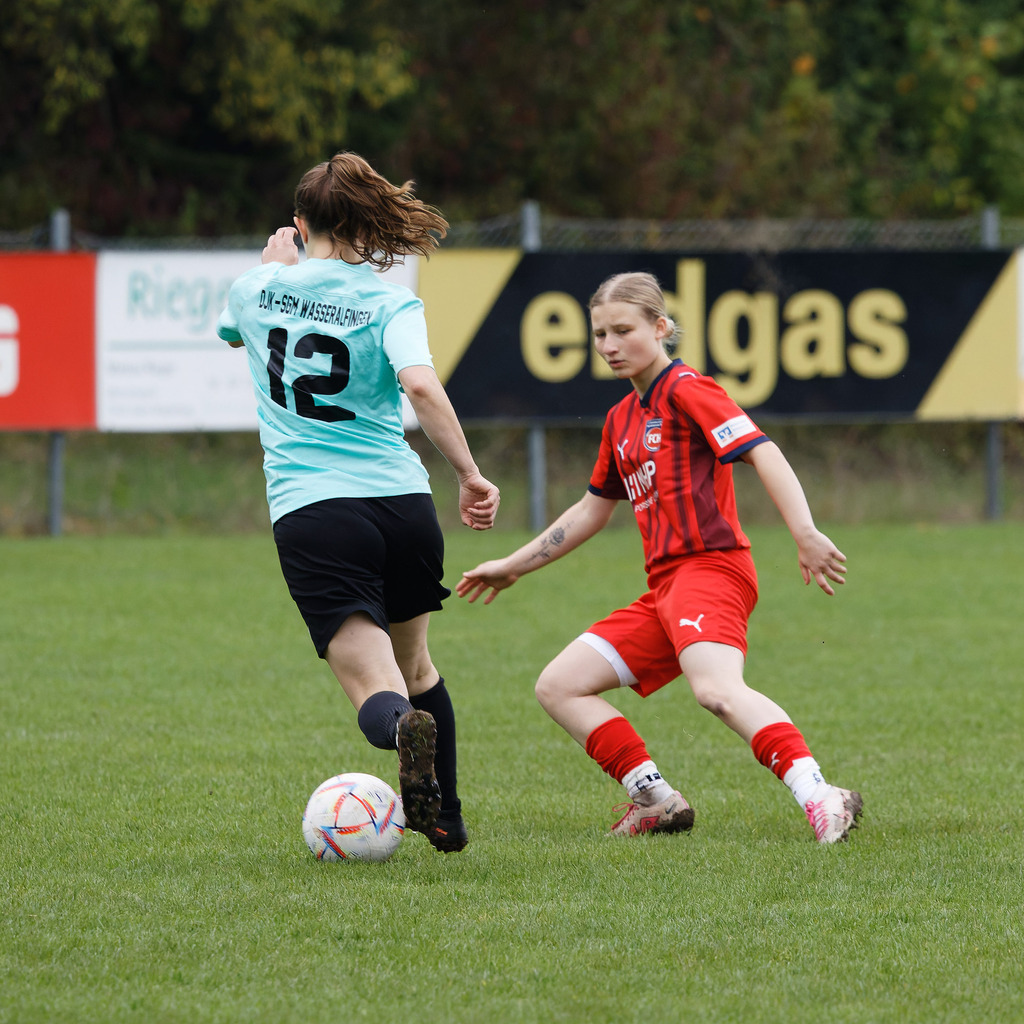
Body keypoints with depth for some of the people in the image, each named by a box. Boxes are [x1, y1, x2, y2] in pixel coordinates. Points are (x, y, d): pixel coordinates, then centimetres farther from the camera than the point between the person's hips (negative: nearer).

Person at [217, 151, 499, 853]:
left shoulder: (257, 289, 8)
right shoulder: (390, 301, 0)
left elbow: (233, 329, 33)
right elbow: (421, 386, -18)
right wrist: (471, 477, -13)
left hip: (308, 510, -1)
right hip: (402, 500, 1)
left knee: (374, 685, -9)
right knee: (414, 662, 26)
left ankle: (405, 729, -45)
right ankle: (445, 816, 34)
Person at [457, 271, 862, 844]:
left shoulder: (686, 390, -3)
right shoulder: (621, 419, 23)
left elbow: (764, 453, -15)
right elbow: (594, 510, 36)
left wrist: (806, 535, -28)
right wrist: (513, 567, 39)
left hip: (710, 567, -9)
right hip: (664, 589, 9)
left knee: (716, 689, -35)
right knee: (559, 688, 6)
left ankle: (819, 797, -48)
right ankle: (656, 802, 2)